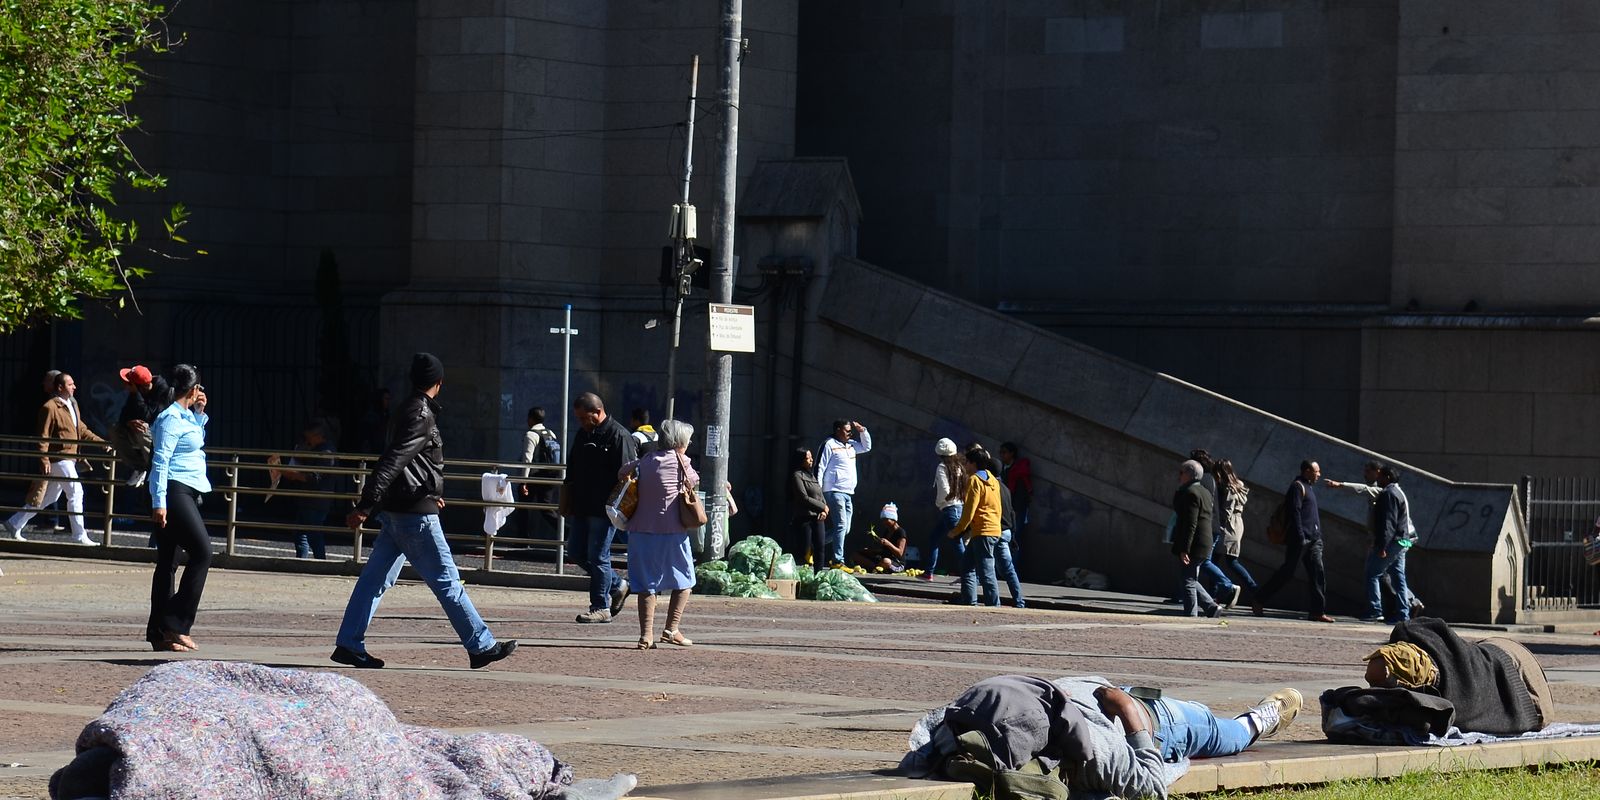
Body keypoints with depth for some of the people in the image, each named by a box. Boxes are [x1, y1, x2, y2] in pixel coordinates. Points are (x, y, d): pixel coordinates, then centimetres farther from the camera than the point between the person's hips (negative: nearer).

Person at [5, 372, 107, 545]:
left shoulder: (72, 404, 15)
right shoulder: (50, 407, -13)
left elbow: (81, 429, 23)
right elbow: (43, 436, -15)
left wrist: (100, 441, 14)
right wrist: (44, 460, -20)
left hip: (69, 458, 10)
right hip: (59, 458, -10)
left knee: (49, 497, 14)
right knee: (76, 492, -11)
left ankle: (15, 524, 22)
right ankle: (79, 535, -7)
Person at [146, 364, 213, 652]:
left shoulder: (187, 417, 17)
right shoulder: (171, 418, -11)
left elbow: (196, 441, 38)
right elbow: (160, 461, -17)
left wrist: (200, 413, 23)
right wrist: (159, 503, -21)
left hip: (186, 494, 10)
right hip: (175, 492, -10)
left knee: (168, 562, 7)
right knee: (202, 553, -14)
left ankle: (159, 633, 7)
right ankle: (175, 625, -17)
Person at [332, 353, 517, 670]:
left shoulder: (408, 410, 16)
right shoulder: (421, 415, -16)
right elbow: (391, 461, -24)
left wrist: (432, 493, 43)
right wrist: (365, 505, -30)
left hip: (396, 512, 10)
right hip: (414, 513, -10)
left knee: (376, 577, 8)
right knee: (446, 580, -4)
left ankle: (349, 645, 7)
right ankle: (481, 647, 1)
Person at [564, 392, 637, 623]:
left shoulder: (619, 436, -12)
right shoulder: (583, 434, 14)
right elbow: (571, 473, 22)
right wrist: (566, 504, 19)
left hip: (604, 509, -9)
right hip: (581, 507, 9)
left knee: (598, 556, -5)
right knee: (577, 550, 10)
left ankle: (601, 608, 4)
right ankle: (617, 586, 25)